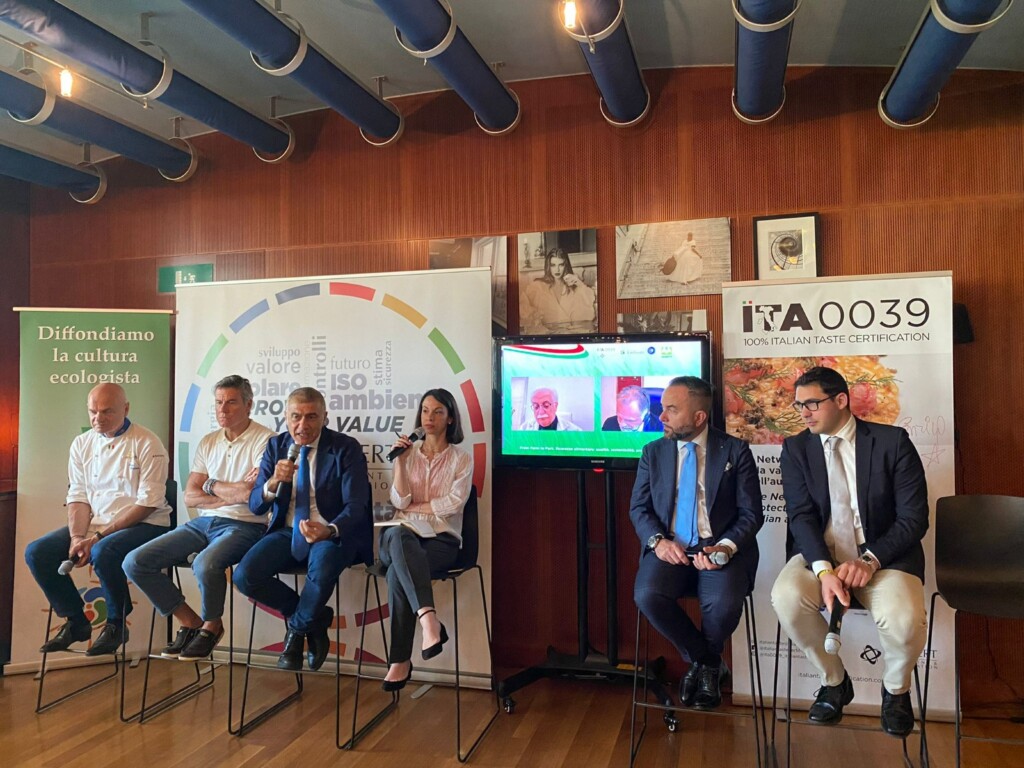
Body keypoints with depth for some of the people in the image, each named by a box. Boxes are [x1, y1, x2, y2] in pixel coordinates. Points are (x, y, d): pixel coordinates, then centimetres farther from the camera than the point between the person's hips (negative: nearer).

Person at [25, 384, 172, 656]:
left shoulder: (147, 444, -10)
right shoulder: (82, 443, 9)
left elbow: (148, 503, -15)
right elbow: (78, 497, 8)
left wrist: (98, 537, -19)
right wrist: (77, 537, -11)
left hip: (145, 524, -6)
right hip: (94, 523, 7)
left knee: (103, 552, -34)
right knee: (37, 552, -10)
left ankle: (116, 624, -9)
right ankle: (76, 621, 7)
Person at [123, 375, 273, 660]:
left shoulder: (264, 440, -7)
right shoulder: (208, 443, 13)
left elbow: (255, 494, -18)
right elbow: (190, 497, 8)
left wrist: (213, 486, -2)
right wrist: (232, 494, -6)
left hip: (243, 526, -7)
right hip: (203, 524, 7)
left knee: (205, 564, -36)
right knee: (135, 562, -6)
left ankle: (211, 625, -3)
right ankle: (190, 622, 9)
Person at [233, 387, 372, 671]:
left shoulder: (346, 448, -8)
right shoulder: (276, 446, 4)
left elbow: (356, 505, -14)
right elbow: (255, 505, 2)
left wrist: (330, 530, -36)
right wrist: (274, 482, -22)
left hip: (333, 533, -4)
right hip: (288, 532, 4)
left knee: (322, 569, -36)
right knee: (244, 576, -20)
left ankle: (298, 627, -2)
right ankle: (313, 618, 5)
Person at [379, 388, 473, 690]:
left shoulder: (461, 459, 8)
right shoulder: (409, 455, 16)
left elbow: (454, 502, -7)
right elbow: (399, 501, 2)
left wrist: (412, 507, -3)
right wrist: (399, 461, -6)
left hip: (442, 539, -2)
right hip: (404, 536, 2)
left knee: (397, 573, -34)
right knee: (398, 535, -38)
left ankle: (400, 661, -29)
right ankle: (429, 619, -48)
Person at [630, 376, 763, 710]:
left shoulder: (735, 451, 2)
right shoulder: (653, 452, 9)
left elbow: (751, 514, -1)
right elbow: (638, 507, 7)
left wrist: (726, 546, -19)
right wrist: (658, 540, -13)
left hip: (719, 548, -2)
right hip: (669, 547, 2)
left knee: (724, 602, -31)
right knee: (647, 595, -27)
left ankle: (707, 662, 7)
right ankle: (702, 660, 2)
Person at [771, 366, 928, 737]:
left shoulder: (892, 442, -3)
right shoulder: (795, 449, 2)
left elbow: (914, 518, -6)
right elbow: (801, 515, -8)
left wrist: (870, 560, -21)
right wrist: (824, 570, -25)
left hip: (883, 554, -1)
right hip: (821, 553, 2)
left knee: (903, 617, -31)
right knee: (786, 596, -29)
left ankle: (896, 689, 8)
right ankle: (834, 680, 3)